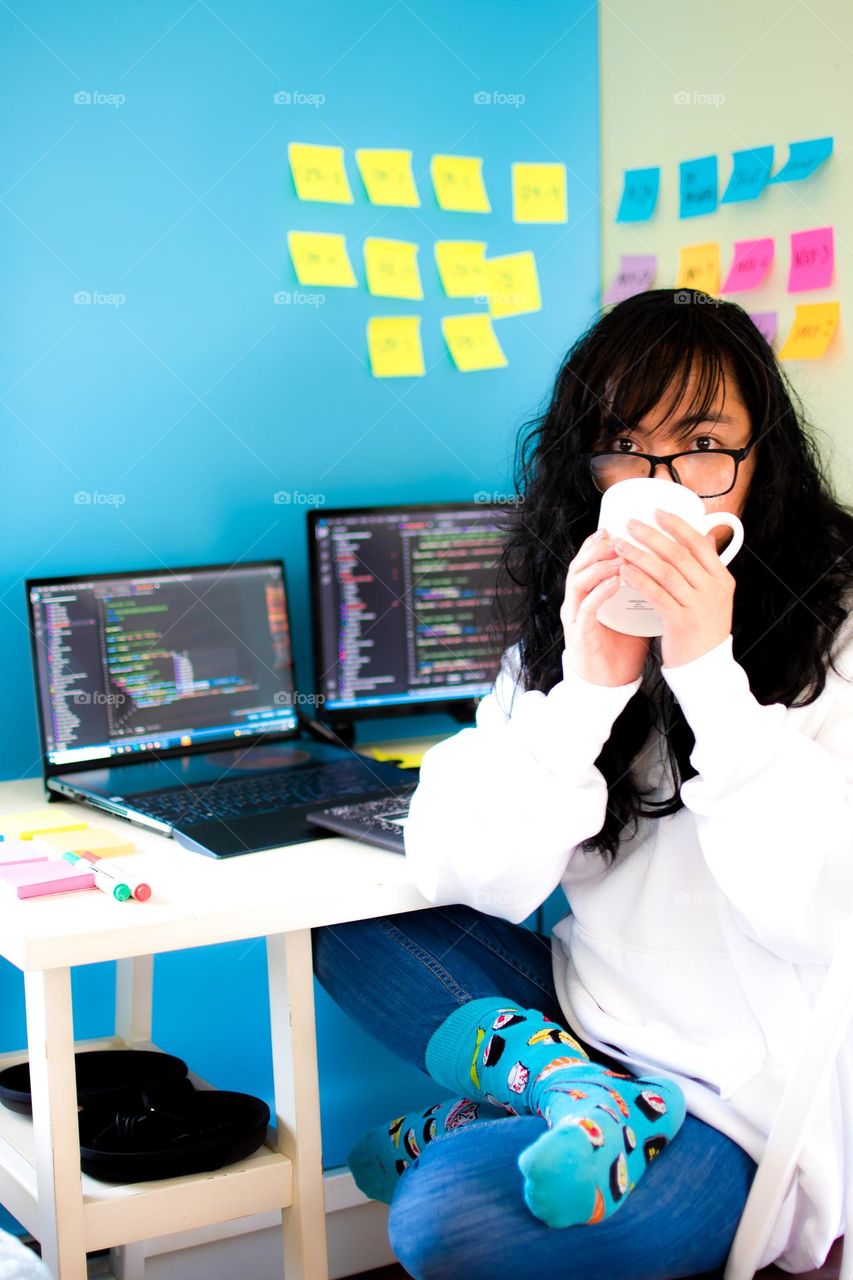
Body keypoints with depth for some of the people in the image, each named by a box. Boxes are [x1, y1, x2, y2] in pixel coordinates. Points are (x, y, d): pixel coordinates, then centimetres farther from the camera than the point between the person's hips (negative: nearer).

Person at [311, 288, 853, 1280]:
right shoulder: (557, 629, 1)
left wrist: (710, 672, -30)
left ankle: (522, 1087, 2)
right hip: (593, 1011, 7)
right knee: (354, 928, -3)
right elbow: (463, 874, -10)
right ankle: (576, 1089, -12)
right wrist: (589, 686, -22)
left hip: (751, 1111, -6)